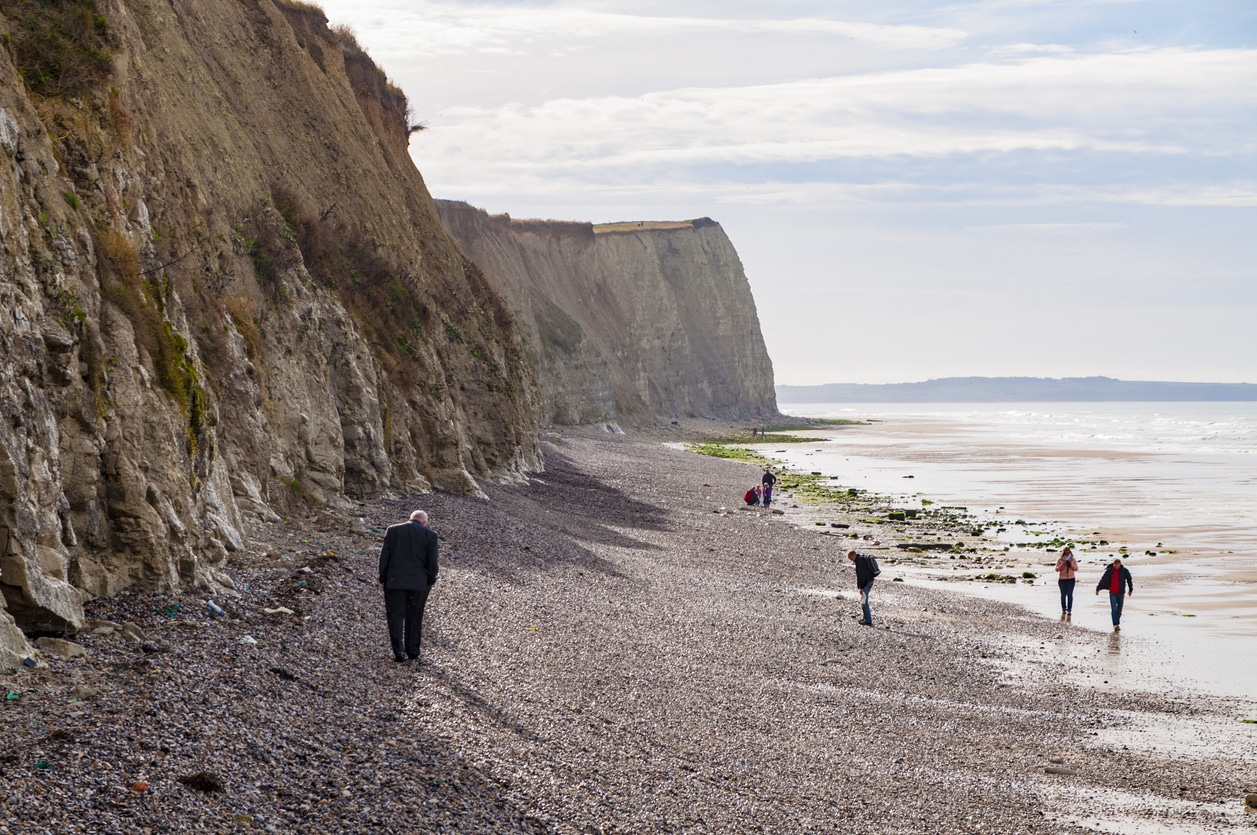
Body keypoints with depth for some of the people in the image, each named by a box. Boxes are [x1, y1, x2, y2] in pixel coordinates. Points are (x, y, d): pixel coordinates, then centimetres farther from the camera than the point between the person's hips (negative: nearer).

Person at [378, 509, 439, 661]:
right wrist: (430, 580, 10)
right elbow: (432, 561, -3)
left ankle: (399, 651, -5)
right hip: (419, 582, 1)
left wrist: (383, 578, 6)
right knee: (415, 617, 13)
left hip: (394, 581, -1)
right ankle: (413, 651, 18)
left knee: (395, 616, 3)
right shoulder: (430, 535, -1)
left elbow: (384, 556, 0)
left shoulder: (392, 530, 1)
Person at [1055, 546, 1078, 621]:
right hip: (1062, 580, 1)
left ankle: (1069, 611, -9)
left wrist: (1071, 564, -15)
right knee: (1063, 595, 6)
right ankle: (1063, 611, 20)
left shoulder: (1073, 560, 7)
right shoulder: (1060, 561, 3)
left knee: (1070, 594, -11)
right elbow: (1057, 569, -5)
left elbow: (1076, 569, -1)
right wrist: (1062, 564, -19)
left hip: (1071, 579, -1)